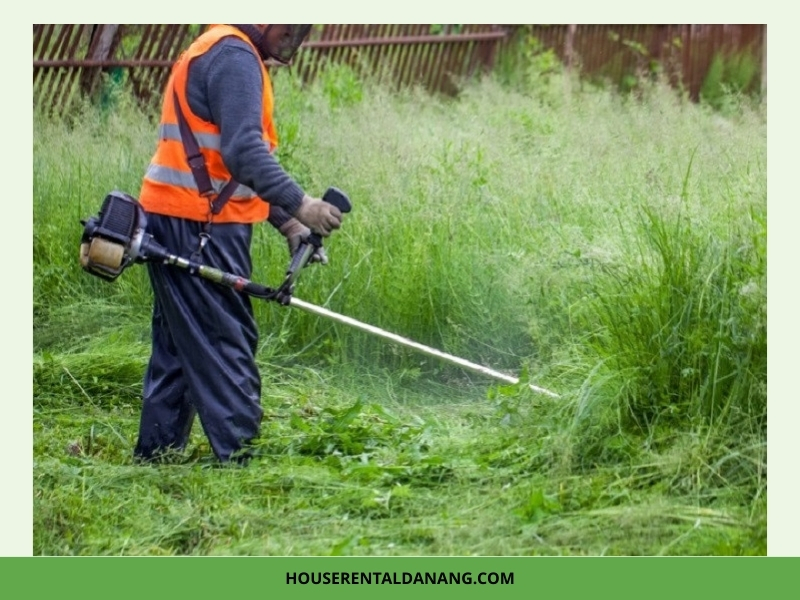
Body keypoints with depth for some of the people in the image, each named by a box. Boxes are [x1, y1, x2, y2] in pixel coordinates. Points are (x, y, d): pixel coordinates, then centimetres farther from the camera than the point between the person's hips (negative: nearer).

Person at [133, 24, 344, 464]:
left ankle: (154, 457, 17)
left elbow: (241, 161, 23)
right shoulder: (233, 56, -13)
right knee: (228, 346, -9)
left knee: (179, 347, 13)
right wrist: (299, 205, -31)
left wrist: (286, 224, 16)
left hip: (180, 227, 10)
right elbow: (243, 152, -26)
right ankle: (238, 457, -9)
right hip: (199, 228, -10)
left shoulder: (222, 54, 21)